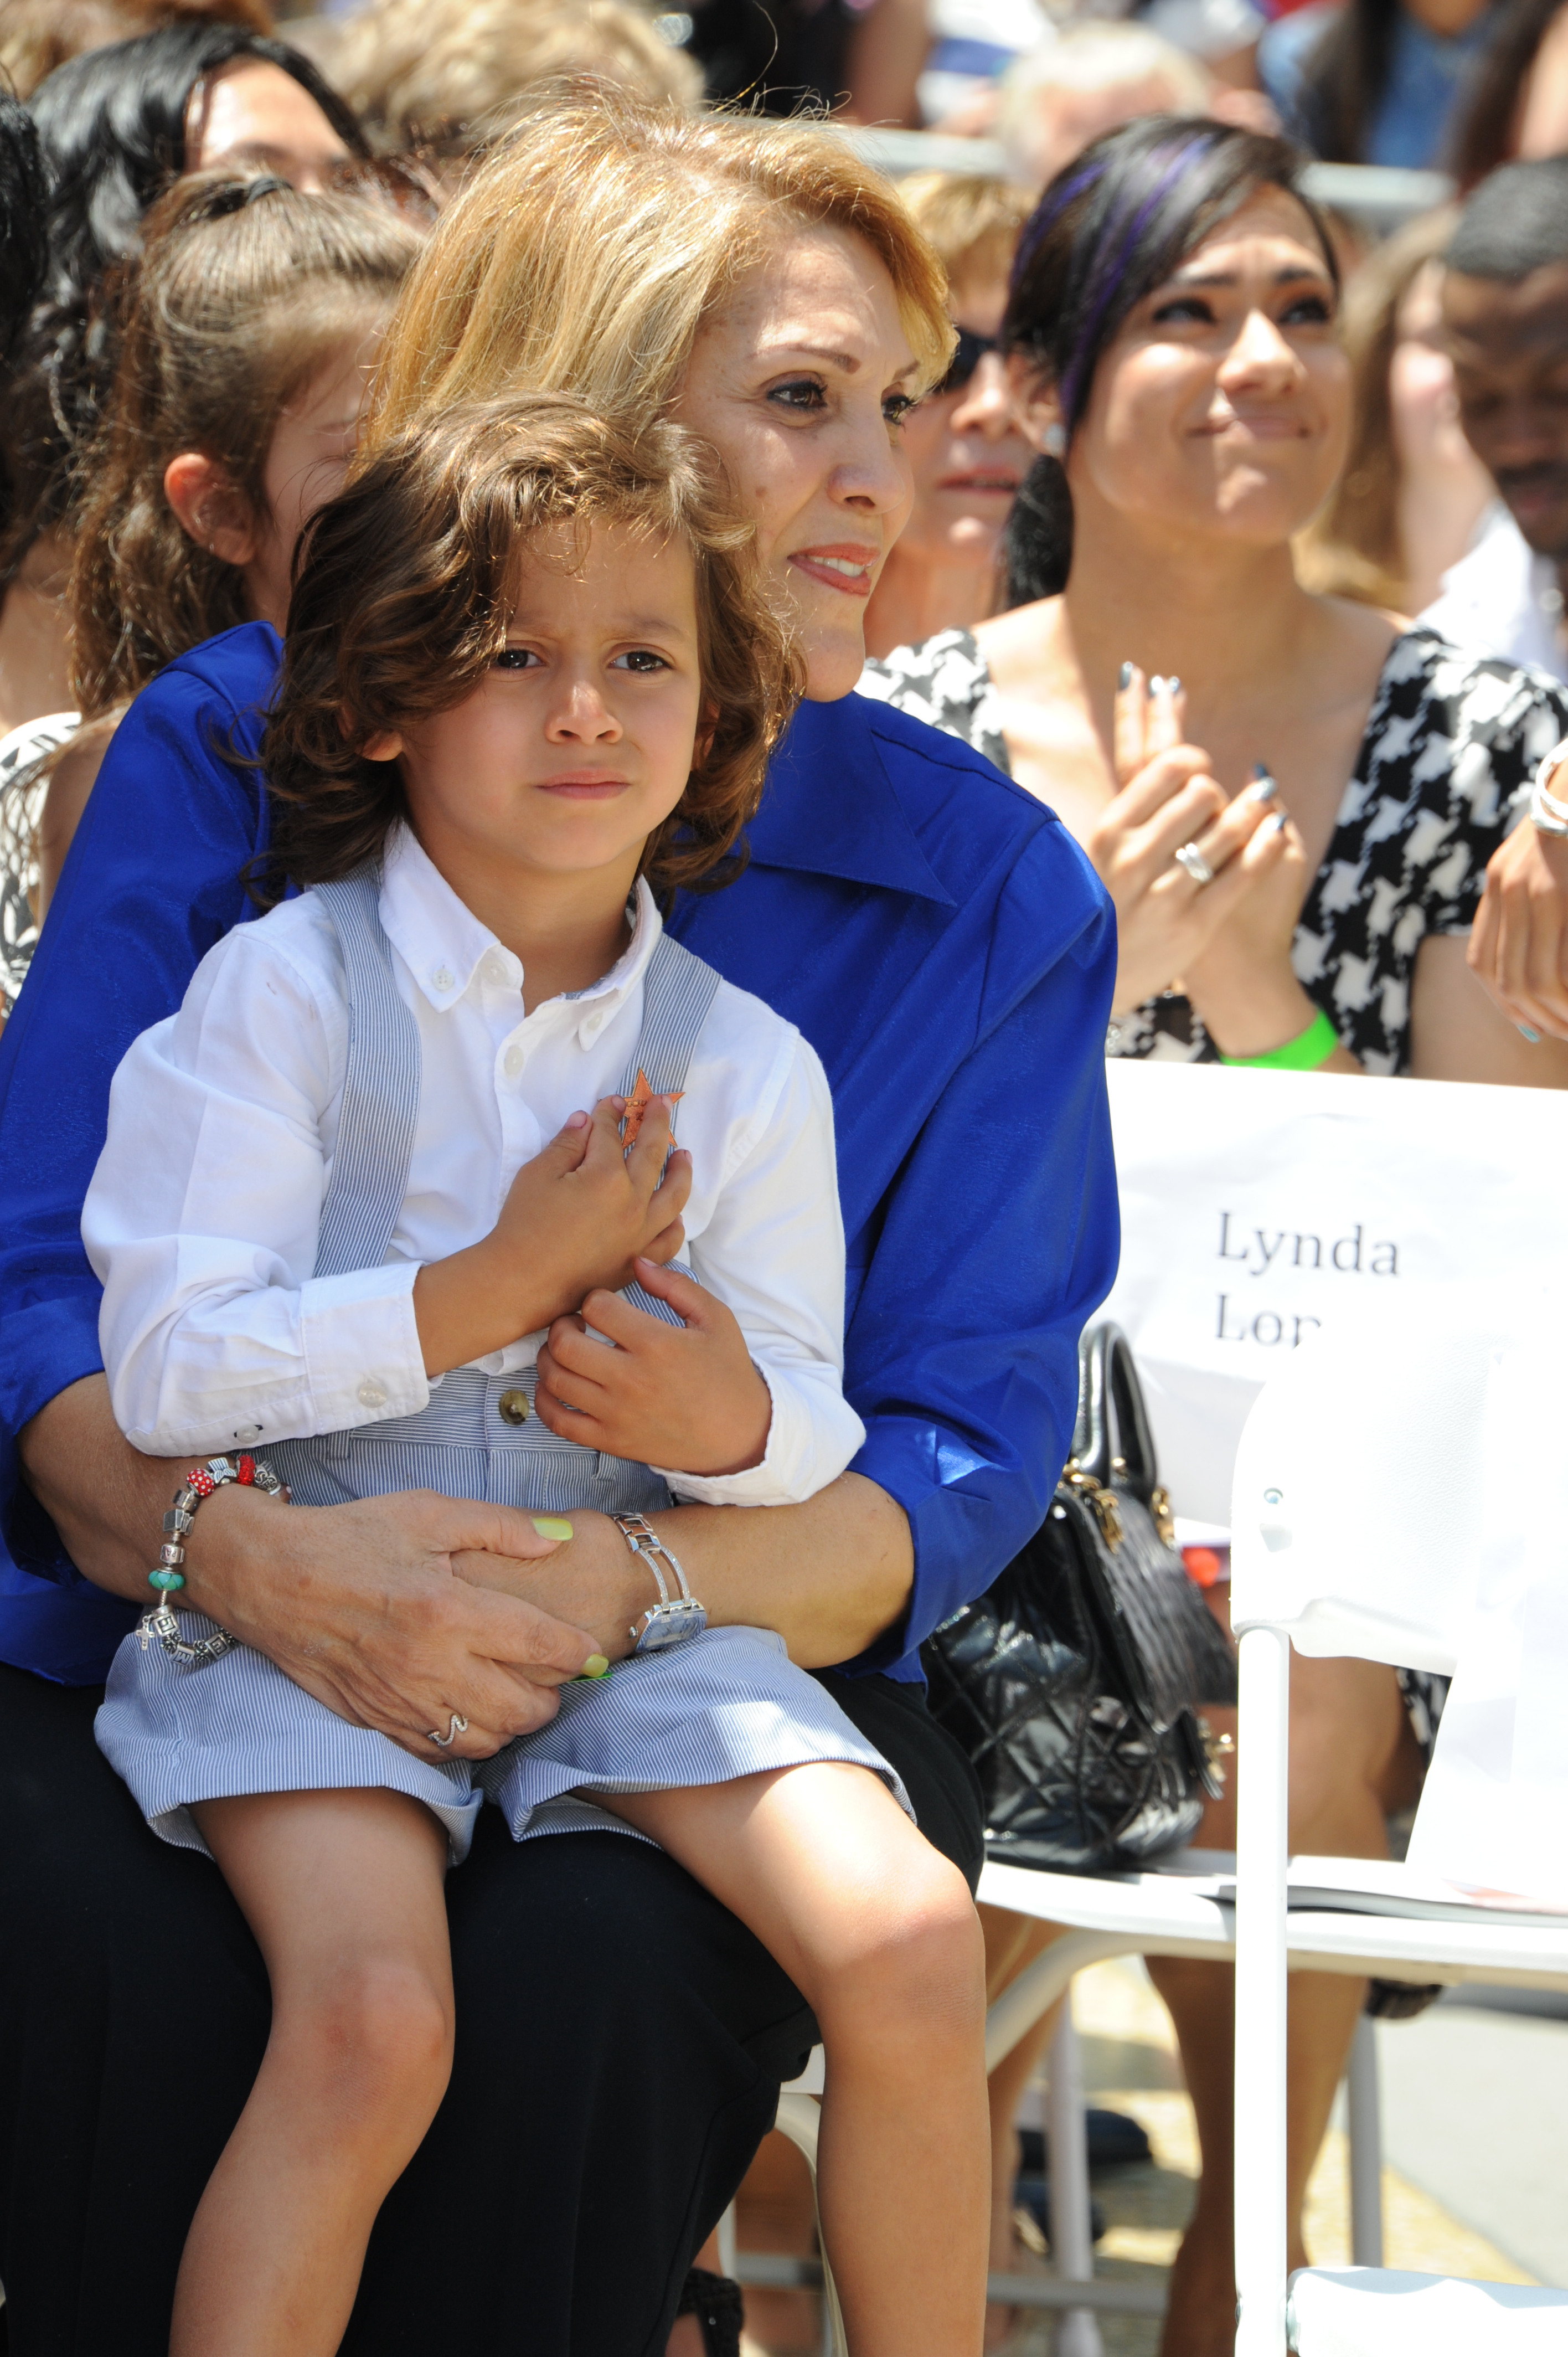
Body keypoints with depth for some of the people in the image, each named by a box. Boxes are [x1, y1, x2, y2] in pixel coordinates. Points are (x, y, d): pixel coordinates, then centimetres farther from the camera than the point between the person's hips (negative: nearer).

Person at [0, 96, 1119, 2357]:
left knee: (585, 1966, -32)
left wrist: (631, 1584, -26)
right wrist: (255, 1557, -27)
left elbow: (968, 1454, -4)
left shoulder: (987, 884, 1)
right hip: (191, 1646, 0)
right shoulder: (233, 750, 0)